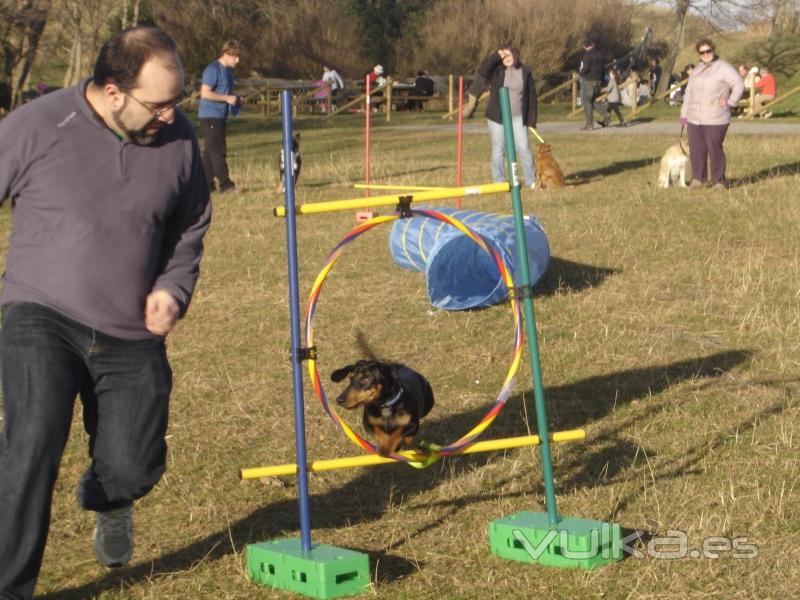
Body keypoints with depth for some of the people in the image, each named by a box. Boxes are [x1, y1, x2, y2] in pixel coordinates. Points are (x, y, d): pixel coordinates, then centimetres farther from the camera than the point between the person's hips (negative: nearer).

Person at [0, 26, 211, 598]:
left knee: (133, 468, 0)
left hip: (132, 337, 3)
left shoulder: (178, 138, -1)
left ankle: (104, 498, 40)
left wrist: (173, 287, -1)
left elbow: (191, 228, 15)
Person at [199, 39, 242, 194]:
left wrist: (236, 99, 9)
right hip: (210, 116, -9)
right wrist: (227, 98, -19)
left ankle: (207, 184, 12)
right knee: (218, 150, -10)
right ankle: (225, 184, -10)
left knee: (210, 151, 10)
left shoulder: (228, 70, 16)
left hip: (220, 116, 9)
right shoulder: (213, 69, -14)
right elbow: (205, 93, -20)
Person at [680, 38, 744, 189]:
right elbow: (689, 93, 21)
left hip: (715, 120, -6)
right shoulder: (697, 70, 18)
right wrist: (684, 114, 18)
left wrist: (730, 102, -11)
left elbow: (739, 85, -4)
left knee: (715, 150, -5)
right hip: (695, 119, 6)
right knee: (696, 150, 4)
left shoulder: (723, 67, -1)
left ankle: (719, 181, 3)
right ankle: (698, 178, 14)